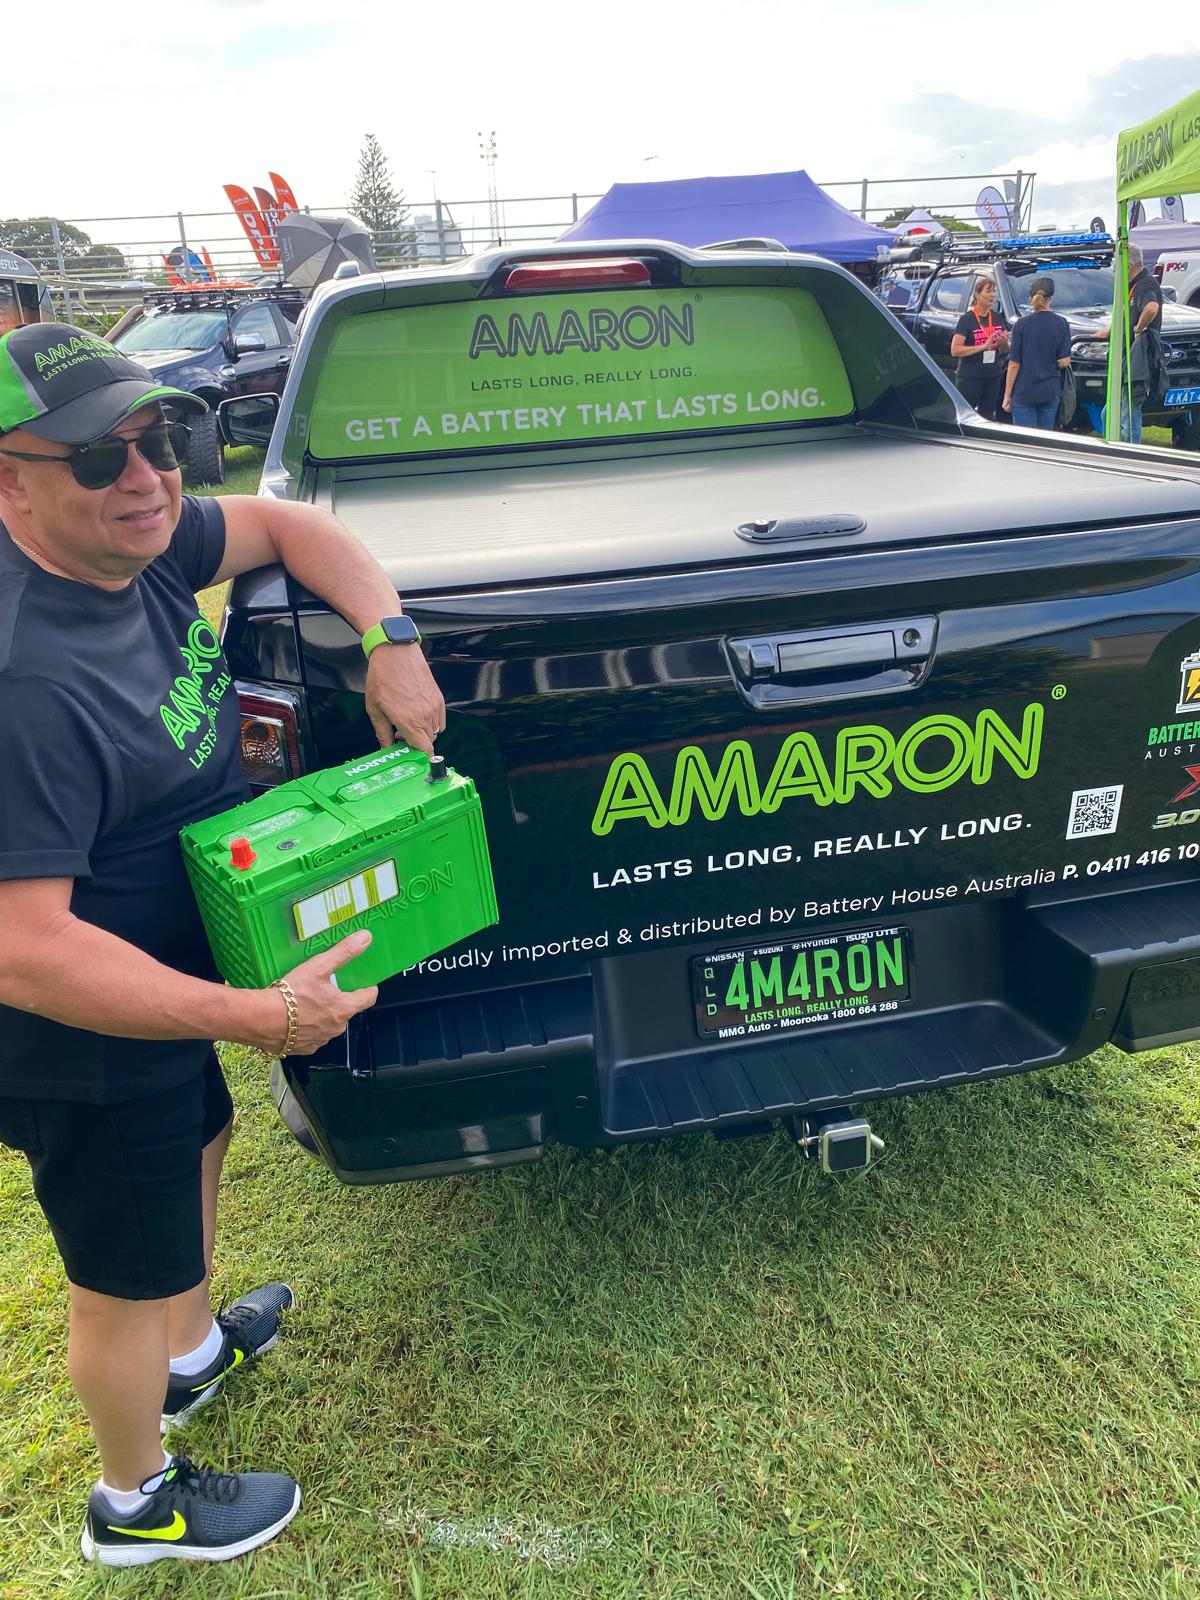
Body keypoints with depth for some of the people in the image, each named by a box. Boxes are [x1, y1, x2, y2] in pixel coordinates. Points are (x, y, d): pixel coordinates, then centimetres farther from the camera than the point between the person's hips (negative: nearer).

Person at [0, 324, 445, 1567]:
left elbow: (287, 525, 6)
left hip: (167, 980, 9)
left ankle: (194, 1351, 62)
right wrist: (261, 1017, -31)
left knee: (196, 1144, 32)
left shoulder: (132, 544, -9)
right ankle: (136, 1507, 45)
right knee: (128, 1281, 14)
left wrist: (390, 640, -12)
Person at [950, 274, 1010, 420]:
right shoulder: (967, 319, -8)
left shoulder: (998, 317, 8)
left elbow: (1006, 349, 15)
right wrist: (984, 346, -24)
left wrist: (1003, 343, -9)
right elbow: (955, 350, -17)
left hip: (993, 377, 6)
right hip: (970, 378, -5)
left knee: (987, 417, 9)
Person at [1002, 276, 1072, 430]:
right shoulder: (1062, 323, -1)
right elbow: (1064, 362, -4)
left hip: (1024, 392, -3)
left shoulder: (1022, 324, -7)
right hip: (1050, 391, 3)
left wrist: (1007, 395, -2)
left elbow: (1014, 364, -8)